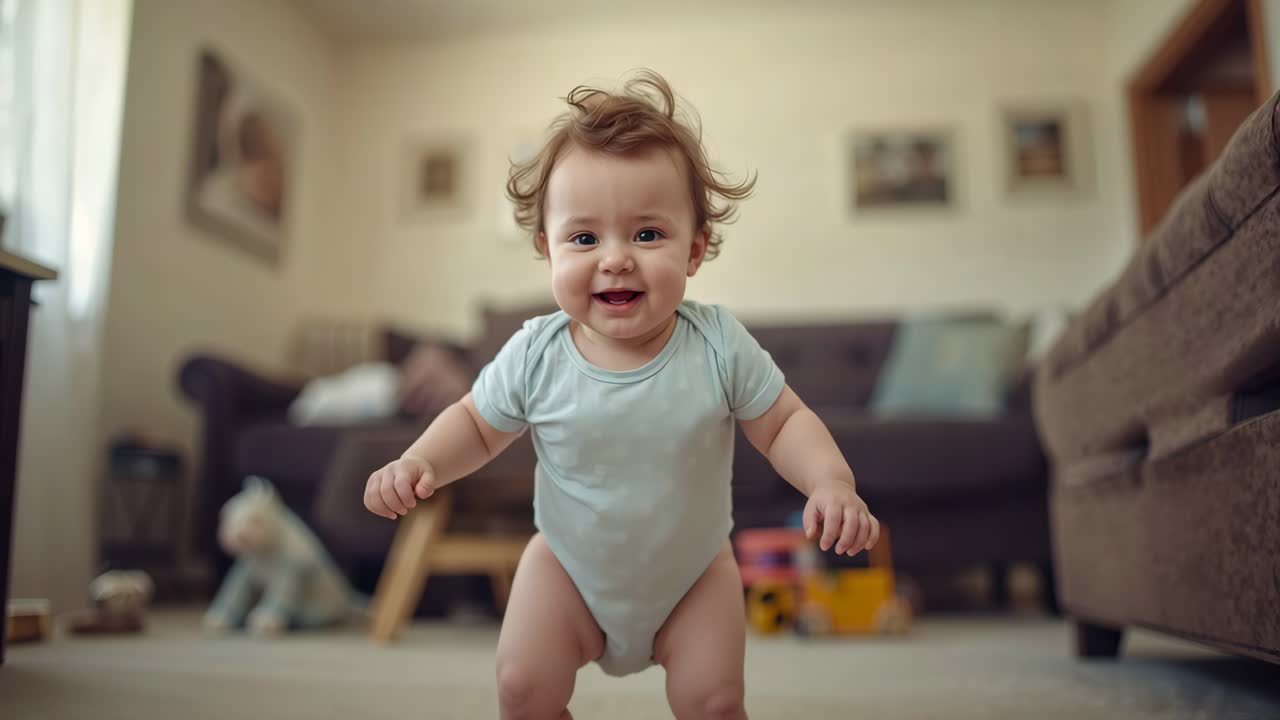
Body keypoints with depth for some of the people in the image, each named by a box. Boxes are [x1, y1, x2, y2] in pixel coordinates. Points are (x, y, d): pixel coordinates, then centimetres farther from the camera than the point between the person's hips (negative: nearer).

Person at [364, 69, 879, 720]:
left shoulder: (719, 345, -23)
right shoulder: (535, 355, -21)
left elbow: (784, 423, -11)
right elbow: (477, 423, -4)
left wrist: (831, 482, -29)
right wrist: (419, 462, -22)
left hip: (693, 571, 0)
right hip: (571, 567, 1)